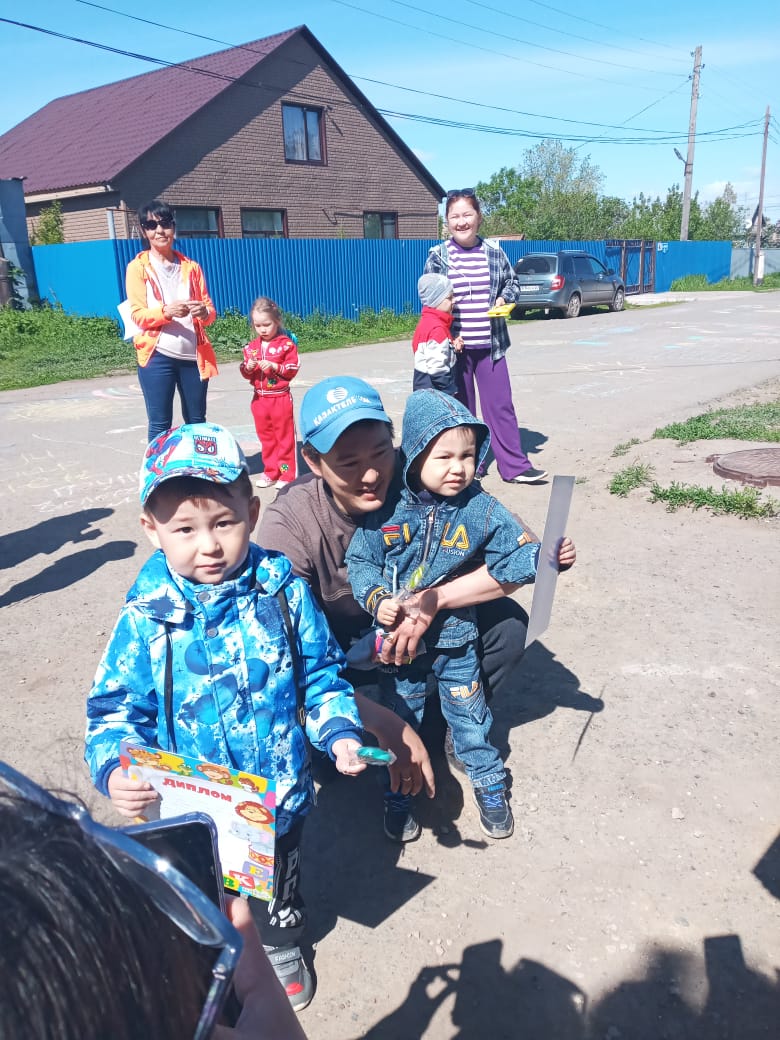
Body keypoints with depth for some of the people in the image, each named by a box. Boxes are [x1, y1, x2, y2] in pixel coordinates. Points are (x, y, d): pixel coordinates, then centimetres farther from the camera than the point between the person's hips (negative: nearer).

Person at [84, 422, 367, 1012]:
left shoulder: (284, 593, -16)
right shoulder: (146, 619, -18)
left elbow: (321, 673, -4)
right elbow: (116, 709, -9)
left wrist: (339, 732, -16)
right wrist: (115, 771, -26)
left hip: (278, 797, 1)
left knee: (278, 894, 28)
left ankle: (284, 955, 61)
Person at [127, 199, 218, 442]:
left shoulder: (191, 267, 14)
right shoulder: (138, 267, 4)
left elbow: (210, 309, 11)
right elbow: (138, 315, -5)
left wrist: (204, 312, -14)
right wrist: (166, 311, -24)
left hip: (193, 355, 3)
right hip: (157, 356, -3)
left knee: (197, 422, 10)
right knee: (160, 425, -2)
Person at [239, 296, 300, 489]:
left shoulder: (286, 344, -7)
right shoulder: (251, 347, 7)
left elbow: (293, 368, -11)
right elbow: (245, 374, 10)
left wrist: (274, 366, -23)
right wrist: (248, 368, -12)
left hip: (281, 397, -5)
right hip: (259, 398, 5)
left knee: (285, 436, 2)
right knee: (265, 436, 12)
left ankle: (287, 474, 8)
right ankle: (271, 472, 22)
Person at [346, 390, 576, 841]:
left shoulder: (482, 510, -12)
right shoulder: (388, 508, -15)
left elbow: (511, 558, -9)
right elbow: (360, 560, -7)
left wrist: (547, 556, -27)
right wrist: (377, 598, -22)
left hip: (455, 638, 0)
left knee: (469, 716, 14)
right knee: (401, 719, 16)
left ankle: (490, 785, 39)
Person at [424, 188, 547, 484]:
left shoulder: (495, 253, 4)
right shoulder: (438, 256, 0)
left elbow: (512, 283, 17)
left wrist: (504, 298, -6)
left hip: (490, 344, 2)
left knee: (501, 404, 2)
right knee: (460, 407, 8)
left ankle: (515, 466, 8)